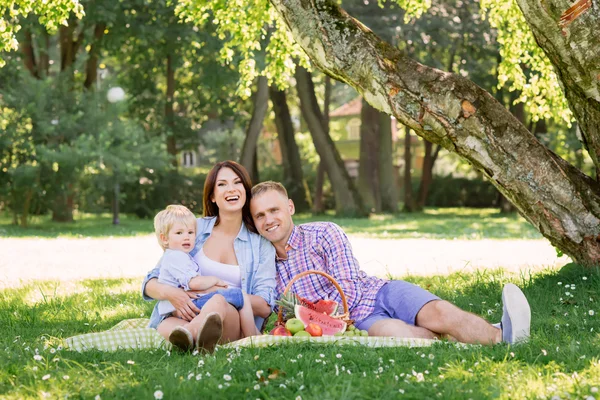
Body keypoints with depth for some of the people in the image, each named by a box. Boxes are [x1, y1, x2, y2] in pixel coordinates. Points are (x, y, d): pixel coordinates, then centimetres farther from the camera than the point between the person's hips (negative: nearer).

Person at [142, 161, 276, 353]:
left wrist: (218, 295, -15)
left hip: (234, 325, -1)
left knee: (218, 303, -38)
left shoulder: (261, 244, 12)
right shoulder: (194, 229, 14)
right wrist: (169, 293, -14)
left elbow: (265, 306, 1)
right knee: (166, 327, -36)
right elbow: (150, 283, 12)